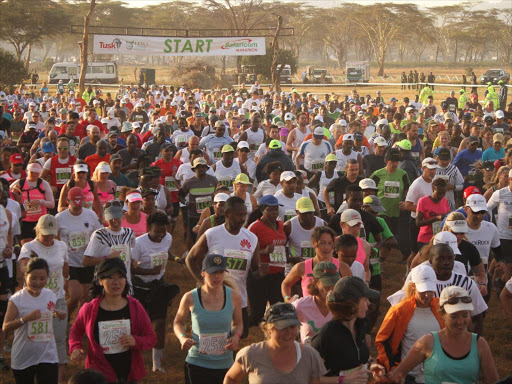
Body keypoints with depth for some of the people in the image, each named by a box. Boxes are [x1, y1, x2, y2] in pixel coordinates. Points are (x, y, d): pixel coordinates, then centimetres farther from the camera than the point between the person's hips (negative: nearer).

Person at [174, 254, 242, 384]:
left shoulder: (234, 297, -5)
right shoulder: (190, 298, -9)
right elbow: (178, 322, 8)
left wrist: (236, 336, -10)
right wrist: (182, 338, -12)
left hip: (225, 365, 2)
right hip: (196, 365, -2)